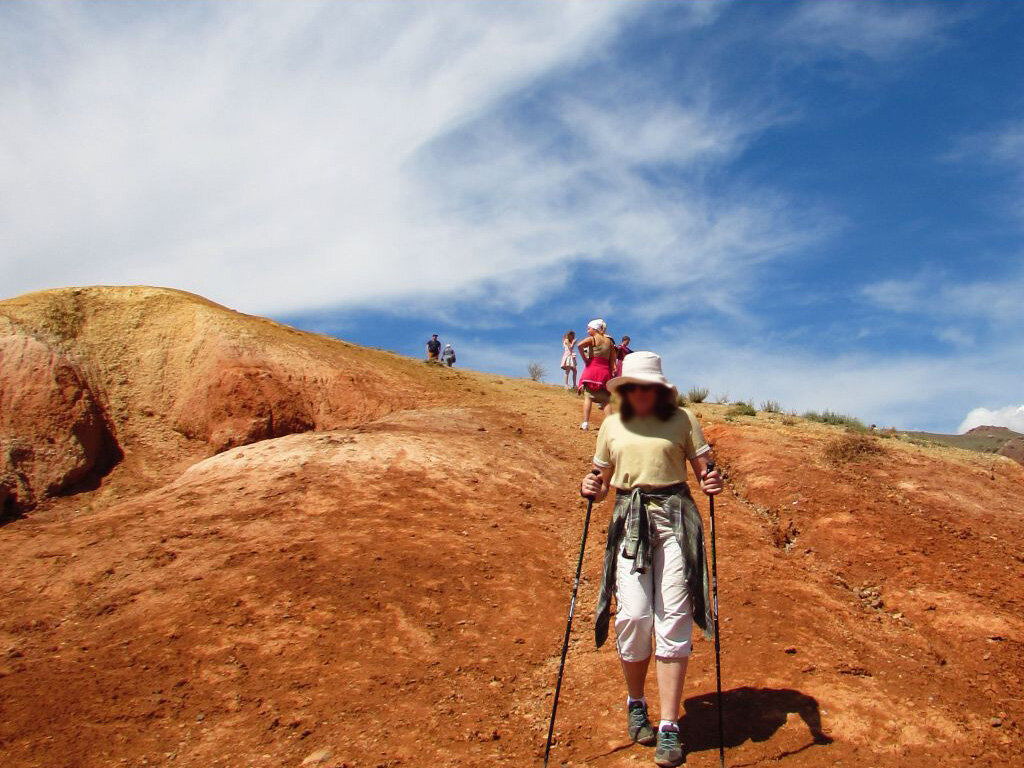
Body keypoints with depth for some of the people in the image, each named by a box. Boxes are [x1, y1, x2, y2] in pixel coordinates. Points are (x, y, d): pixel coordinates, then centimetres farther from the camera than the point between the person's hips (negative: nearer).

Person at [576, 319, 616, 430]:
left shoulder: (592, 339, -1)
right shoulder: (609, 341, 13)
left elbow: (580, 345, -21)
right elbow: (613, 361, 10)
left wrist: (585, 358, -11)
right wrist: (613, 373, 13)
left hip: (592, 368, -4)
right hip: (605, 371, 4)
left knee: (588, 396, -3)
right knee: (605, 399, 6)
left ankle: (585, 423, -11)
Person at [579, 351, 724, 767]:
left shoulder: (682, 419, 6)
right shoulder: (612, 425, 13)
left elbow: (703, 469, 6)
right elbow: (603, 480, 19)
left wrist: (712, 482, -16)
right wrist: (592, 488, -3)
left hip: (674, 518, -1)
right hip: (629, 521, 1)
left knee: (673, 618, -6)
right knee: (634, 615, -7)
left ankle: (669, 726, 2)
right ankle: (635, 704, 20)